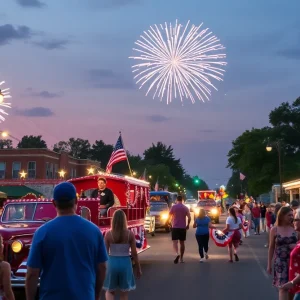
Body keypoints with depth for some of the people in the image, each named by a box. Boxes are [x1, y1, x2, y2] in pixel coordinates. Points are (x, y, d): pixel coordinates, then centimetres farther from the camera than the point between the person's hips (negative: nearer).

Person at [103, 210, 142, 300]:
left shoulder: (108, 234, -7)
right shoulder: (130, 234, -7)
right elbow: (134, 253, -4)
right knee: (124, 292, 14)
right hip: (125, 263, 0)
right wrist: (138, 268, 7)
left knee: (110, 291, 17)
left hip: (112, 263, 0)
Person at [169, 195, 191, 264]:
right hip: (183, 227, 3)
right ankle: (181, 258, 16)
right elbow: (189, 218, -3)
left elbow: (169, 215, 1)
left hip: (175, 227, -3)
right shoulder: (185, 208, 4)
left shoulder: (173, 207, -4)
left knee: (175, 242, -8)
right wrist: (188, 225, 11)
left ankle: (177, 254, -33)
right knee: (182, 242, 12)